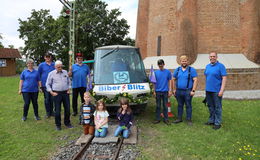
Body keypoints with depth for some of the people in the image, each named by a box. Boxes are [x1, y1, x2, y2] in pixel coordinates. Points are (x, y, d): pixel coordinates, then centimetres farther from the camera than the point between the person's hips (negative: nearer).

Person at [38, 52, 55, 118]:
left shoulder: (54, 65, 4)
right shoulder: (41, 65, 3)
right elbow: (38, 75, 7)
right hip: (45, 85, -1)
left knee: (52, 99, 7)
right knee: (47, 99, 4)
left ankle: (51, 111, 22)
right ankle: (48, 113, 16)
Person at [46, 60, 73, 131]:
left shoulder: (65, 72, 9)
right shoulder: (51, 73, 0)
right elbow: (48, 84, 4)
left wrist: (68, 89, 9)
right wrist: (52, 92, -6)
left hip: (65, 93, 3)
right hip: (57, 94, -3)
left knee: (67, 108, 6)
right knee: (57, 110, 1)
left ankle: (67, 123, 24)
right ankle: (58, 125, 16)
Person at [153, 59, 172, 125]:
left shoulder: (168, 72, -1)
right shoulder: (156, 72, 3)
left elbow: (169, 81, 2)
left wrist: (170, 90, -2)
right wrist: (154, 91, 4)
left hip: (165, 91, -1)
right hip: (158, 91, 1)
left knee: (165, 106, 6)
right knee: (158, 106, 8)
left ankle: (166, 119, 16)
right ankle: (158, 119, 17)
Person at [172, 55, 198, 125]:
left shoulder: (191, 70, -3)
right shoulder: (177, 70, 9)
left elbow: (195, 80, -8)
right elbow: (173, 79, 13)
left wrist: (193, 90, -15)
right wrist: (174, 89, 7)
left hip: (188, 91, -4)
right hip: (179, 91, 4)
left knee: (188, 106, 3)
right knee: (180, 105, 13)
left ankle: (189, 120, 13)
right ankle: (179, 118, 24)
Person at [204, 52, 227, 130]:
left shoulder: (220, 66, -8)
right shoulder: (207, 66, 11)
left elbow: (224, 78, -12)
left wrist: (222, 90, -18)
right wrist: (207, 87, 14)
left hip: (217, 91, -6)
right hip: (208, 90, 6)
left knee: (217, 107, 2)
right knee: (210, 106, 16)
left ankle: (217, 123, 12)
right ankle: (211, 120, 29)